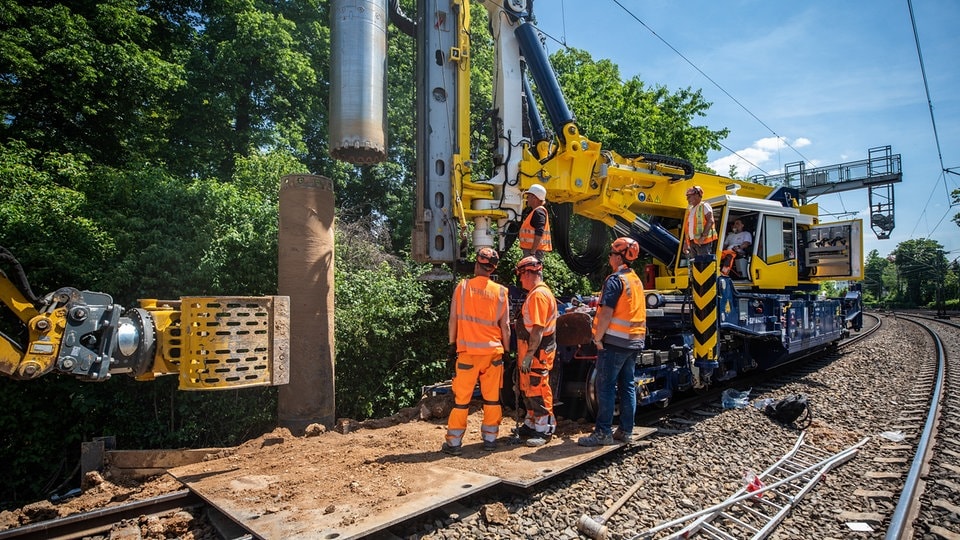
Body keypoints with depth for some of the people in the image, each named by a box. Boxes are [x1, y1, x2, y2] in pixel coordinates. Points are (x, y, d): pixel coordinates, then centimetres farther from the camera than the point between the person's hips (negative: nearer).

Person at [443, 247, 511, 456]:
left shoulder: (463, 286, -5)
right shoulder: (500, 291, -2)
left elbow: (453, 319, -1)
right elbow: (505, 325, 1)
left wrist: (452, 344, 9)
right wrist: (507, 349, 11)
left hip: (468, 351, -1)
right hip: (493, 351, 1)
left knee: (462, 399, 5)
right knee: (492, 398, 12)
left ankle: (454, 442, 9)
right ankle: (490, 439, 19)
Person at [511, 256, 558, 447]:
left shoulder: (539, 295, -18)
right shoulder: (535, 293, 15)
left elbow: (538, 329, -25)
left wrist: (529, 355, -26)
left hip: (537, 352, -11)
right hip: (531, 350, 11)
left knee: (537, 390, -3)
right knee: (527, 389, 18)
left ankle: (544, 431, 8)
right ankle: (531, 424, 30)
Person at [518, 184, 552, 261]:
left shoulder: (538, 212, -14)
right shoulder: (535, 211, 19)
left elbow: (539, 234, -24)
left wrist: (532, 252, -27)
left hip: (535, 250, -11)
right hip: (530, 249, 11)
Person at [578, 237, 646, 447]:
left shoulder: (615, 280, -13)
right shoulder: (637, 280, 14)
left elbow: (606, 313, -20)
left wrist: (598, 338, -12)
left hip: (614, 342, -9)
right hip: (634, 342, 9)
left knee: (606, 387, -4)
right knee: (628, 386, 11)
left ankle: (603, 432, -2)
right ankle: (625, 430, 17)